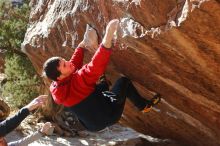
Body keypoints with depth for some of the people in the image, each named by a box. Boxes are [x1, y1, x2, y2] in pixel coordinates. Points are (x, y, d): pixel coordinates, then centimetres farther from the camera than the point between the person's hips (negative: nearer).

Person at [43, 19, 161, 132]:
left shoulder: (55, 88, -6)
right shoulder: (76, 81, -32)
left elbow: (74, 63, 10)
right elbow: (94, 68, -46)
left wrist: (82, 45, 16)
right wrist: (107, 39, -52)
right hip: (107, 117, -8)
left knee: (103, 85, 28)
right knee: (123, 81, 3)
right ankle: (143, 105, 21)